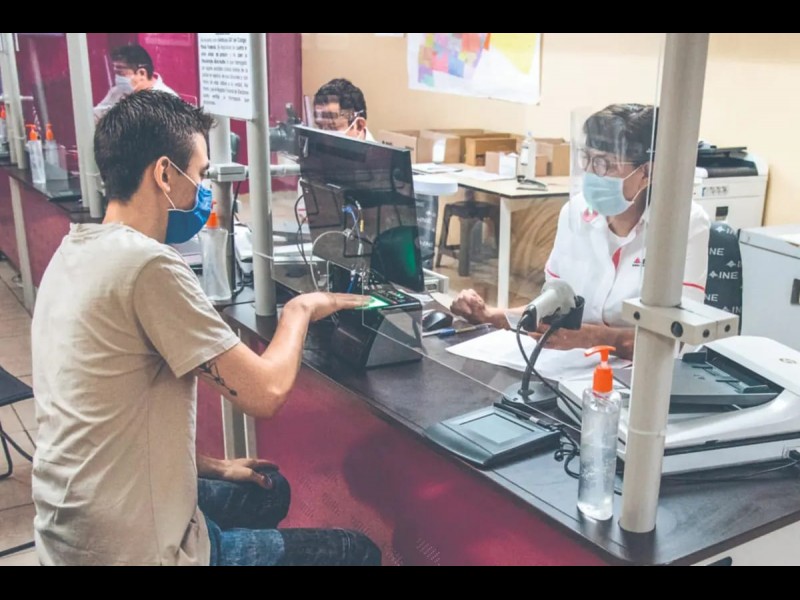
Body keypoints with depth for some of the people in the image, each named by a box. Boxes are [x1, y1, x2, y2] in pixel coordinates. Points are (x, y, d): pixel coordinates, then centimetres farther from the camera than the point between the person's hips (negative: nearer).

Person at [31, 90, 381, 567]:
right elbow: (266, 394, -23)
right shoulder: (149, 265, -25)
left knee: (269, 491, 30)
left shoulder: (75, 251, 5)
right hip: (133, 550, -9)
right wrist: (299, 310, -5)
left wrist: (210, 468, 13)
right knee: (359, 551, 4)